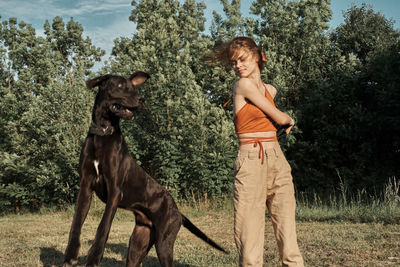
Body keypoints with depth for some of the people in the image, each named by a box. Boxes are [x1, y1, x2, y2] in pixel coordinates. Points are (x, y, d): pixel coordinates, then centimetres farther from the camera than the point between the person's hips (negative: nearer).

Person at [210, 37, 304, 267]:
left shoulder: (270, 90, 16)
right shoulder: (243, 85, -5)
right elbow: (278, 117, -2)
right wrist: (290, 120, 17)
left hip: (278, 162, 7)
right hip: (252, 163, -6)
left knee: (288, 237, 1)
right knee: (250, 243, -7)